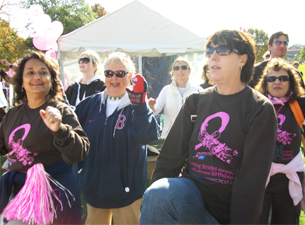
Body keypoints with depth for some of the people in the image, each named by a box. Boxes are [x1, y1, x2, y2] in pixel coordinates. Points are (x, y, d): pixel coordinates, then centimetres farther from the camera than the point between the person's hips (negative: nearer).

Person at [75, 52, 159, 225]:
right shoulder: (91, 104, 5)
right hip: (94, 185, 4)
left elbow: (149, 136, -26)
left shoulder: (136, 105, -8)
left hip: (125, 189, -4)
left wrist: (140, 103, -34)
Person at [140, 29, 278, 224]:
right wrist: (154, 196, -5)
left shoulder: (260, 109, -4)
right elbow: (171, 154, 4)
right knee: (157, 194, -29)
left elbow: (254, 177, -9)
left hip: (227, 207, -2)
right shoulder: (195, 101, 8)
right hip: (191, 189, 2)